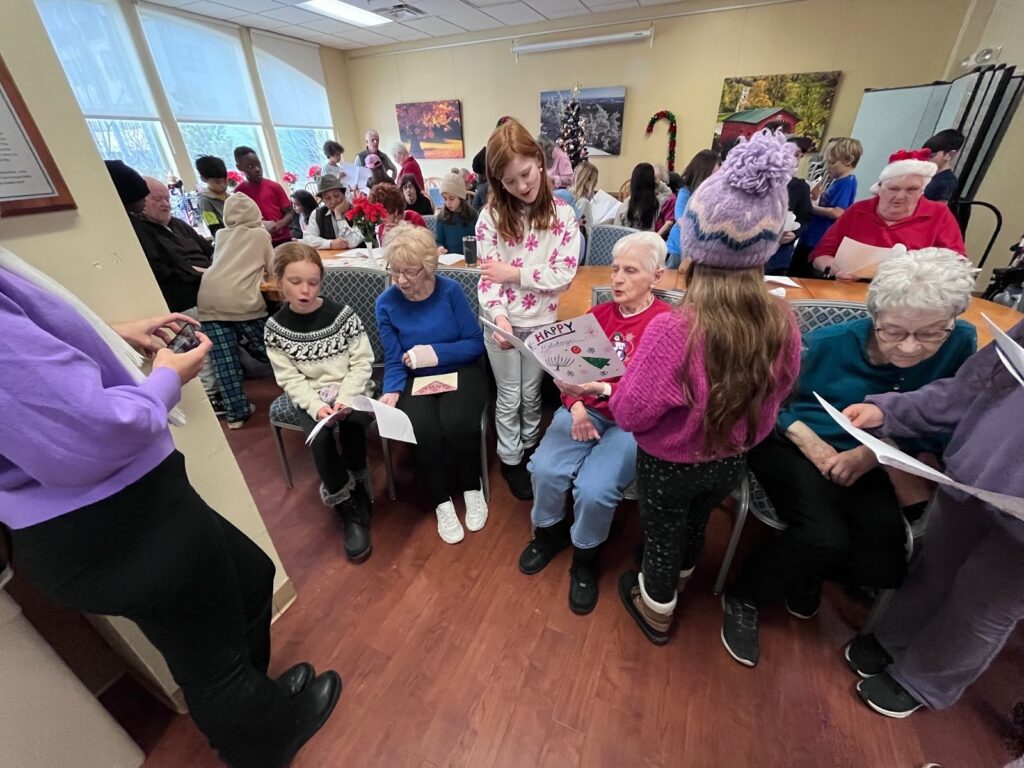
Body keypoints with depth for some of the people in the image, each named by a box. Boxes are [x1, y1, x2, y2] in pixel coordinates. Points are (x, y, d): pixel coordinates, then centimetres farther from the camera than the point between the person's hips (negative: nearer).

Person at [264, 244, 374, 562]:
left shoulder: (343, 314, -6)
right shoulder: (276, 327, -2)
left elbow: (362, 362, -6)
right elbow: (290, 380, -2)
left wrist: (345, 400, -19)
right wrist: (316, 406, -19)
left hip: (352, 391, -1)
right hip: (311, 399, 1)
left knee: (351, 425, -32)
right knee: (320, 440, -27)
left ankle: (356, 487, -4)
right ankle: (352, 510, -9)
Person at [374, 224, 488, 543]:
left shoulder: (450, 290, -10)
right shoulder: (386, 303, -5)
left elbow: (476, 344, -9)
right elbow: (394, 361, -4)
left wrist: (434, 352, -20)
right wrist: (392, 392, -22)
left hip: (461, 372, -1)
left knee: (456, 424, -28)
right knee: (423, 432, -26)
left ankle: (472, 489, 2)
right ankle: (442, 503, 0)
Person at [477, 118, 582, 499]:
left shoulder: (562, 213, -6)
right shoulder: (491, 216, -8)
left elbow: (564, 275, -11)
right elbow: (487, 276, -11)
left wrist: (515, 273, -16)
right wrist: (498, 315, -27)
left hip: (541, 322, 1)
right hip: (502, 323, -1)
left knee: (532, 393, 18)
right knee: (509, 397, 13)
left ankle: (530, 448, 43)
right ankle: (510, 459, 34)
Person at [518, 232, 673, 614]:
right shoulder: (598, 314, 7)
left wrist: (602, 390, -32)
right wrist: (576, 407, -12)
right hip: (585, 411, 4)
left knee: (594, 489, -25)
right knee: (545, 468, -20)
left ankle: (586, 559, 10)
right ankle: (549, 532, 14)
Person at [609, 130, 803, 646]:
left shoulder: (673, 329, -35)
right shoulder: (782, 321, -17)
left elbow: (630, 413, -26)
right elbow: (777, 391, 1)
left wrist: (620, 386, -6)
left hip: (670, 464, -5)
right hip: (732, 460, 5)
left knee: (661, 535, 22)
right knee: (695, 523, 32)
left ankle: (656, 610, 51)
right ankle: (676, 577, 64)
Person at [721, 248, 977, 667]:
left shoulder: (961, 346, -6)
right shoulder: (829, 343, -16)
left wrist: (874, 454, -19)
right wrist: (808, 440, -19)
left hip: (868, 465, 4)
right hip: (793, 447, -4)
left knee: (886, 564, -14)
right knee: (826, 537, -26)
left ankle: (804, 571, 20)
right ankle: (742, 600, 1)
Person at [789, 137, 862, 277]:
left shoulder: (847, 182, -14)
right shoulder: (836, 181, 13)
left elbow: (837, 213, -24)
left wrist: (813, 208, -13)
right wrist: (816, 197, 4)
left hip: (820, 242, -9)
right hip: (809, 237, 9)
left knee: (807, 282, 0)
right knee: (793, 274, 18)